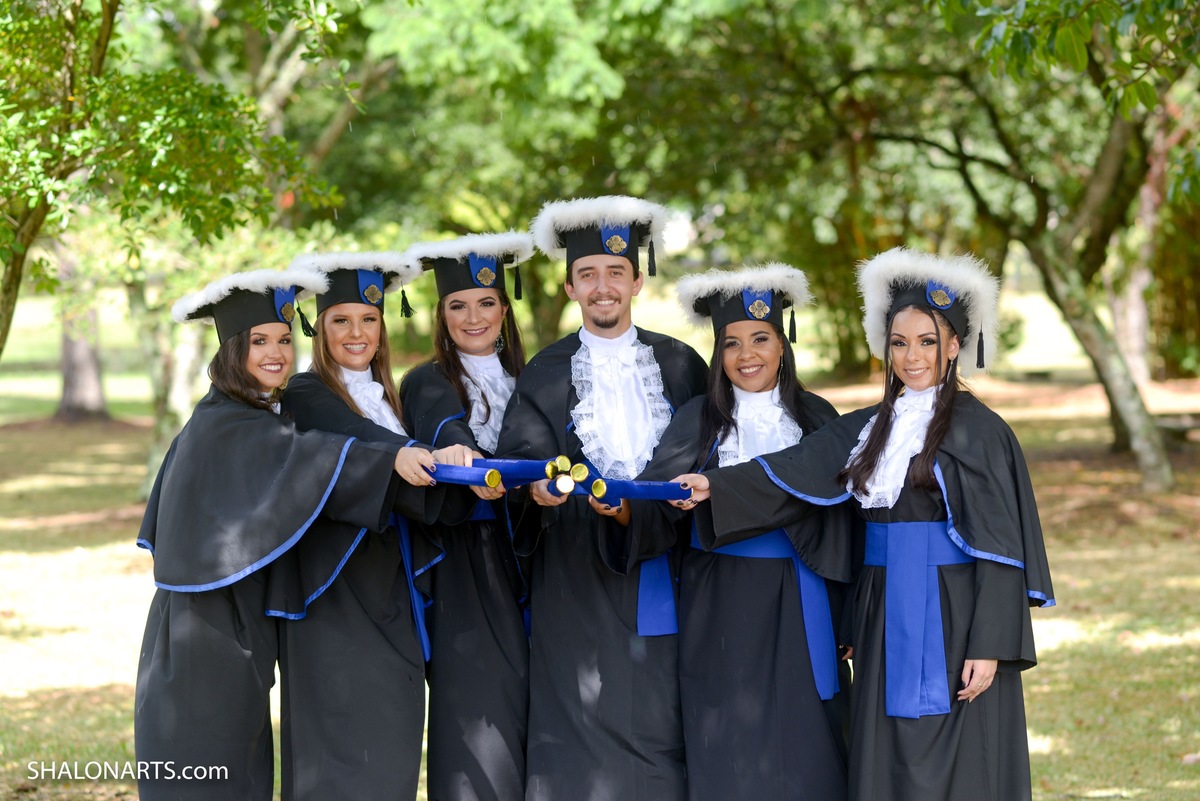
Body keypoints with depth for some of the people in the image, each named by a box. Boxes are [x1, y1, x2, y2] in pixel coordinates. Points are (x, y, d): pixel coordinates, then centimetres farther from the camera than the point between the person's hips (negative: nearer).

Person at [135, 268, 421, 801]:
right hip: (207, 639, -10)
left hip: (236, 631, 10)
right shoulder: (228, 428, -18)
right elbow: (301, 456, -36)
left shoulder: (251, 421, 14)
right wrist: (393, 459, -49)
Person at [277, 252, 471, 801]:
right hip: (335, 605, -7)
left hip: (393, 605, 7)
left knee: (392, 756, 6)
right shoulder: (305, 397, -4)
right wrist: (422, 456, -43)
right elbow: (361, 445, -26)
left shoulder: (388, 400, 18)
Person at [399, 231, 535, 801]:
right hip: (463, 576, -4)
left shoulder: (522, 382, 17)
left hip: (523, 567, 4)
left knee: (528, 727, 1)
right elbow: (446, 431, -22)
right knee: (477, 729, -9)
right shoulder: (427, 384, 0)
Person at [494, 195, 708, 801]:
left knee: (662, 733, -3)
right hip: (580, 589, -1)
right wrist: (537, 487, -29)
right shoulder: (544, 376, 7)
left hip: (665, 586, 1)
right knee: (580, 746, -6)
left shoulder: (679, 365, 12)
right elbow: (522, 457, -7)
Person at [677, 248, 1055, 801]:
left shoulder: (979, 430, -5)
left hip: (952, 624, -6)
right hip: (886, 624, 6)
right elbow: (792, 472, 0)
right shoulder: (869, 428, 12)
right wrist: (715, 486, -16)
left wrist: (988, 647, -16)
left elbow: (1001, 545, -9)